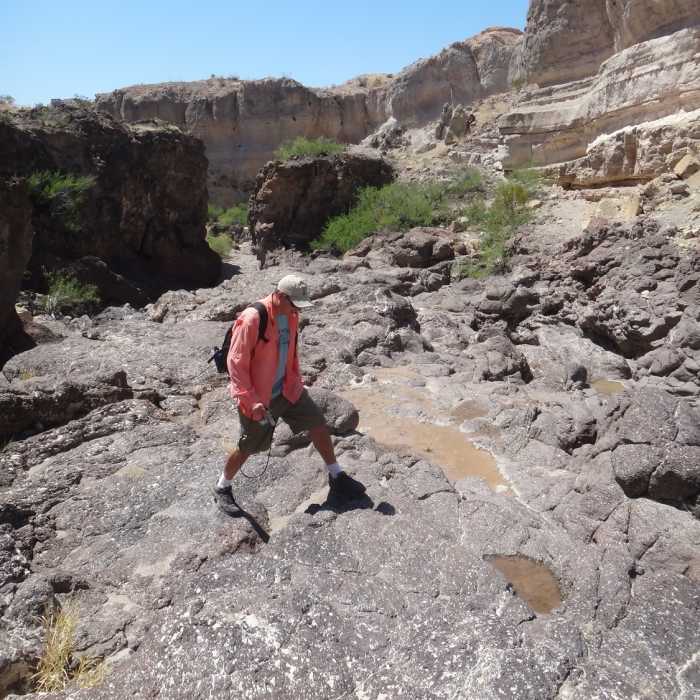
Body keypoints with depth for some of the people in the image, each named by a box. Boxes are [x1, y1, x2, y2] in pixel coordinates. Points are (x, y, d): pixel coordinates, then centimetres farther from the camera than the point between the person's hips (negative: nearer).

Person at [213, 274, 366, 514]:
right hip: (258, 397, -7)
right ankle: (222, 489, 33)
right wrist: (250, 400, -25)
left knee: (318, 425, 6)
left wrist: (296, 382, 15)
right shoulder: (252, 319, -25)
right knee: (247, 448, 7)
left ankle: (336, 478, 23)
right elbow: (235, 362, -22)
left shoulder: (290, 316, -1)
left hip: (287, 389, 7)